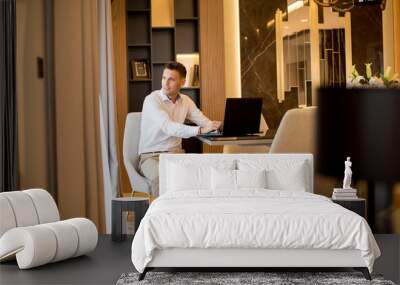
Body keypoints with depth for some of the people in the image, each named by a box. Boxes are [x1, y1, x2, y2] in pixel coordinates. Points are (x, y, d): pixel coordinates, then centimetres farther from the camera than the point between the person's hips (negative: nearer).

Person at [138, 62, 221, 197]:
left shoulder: (185, 101, 8)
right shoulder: (152, 100, -13)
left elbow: (205, 123, 3)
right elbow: (168, 127, -27)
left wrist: (218, 125, -20)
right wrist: (200, 130, -37)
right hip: (151, 156, -5)